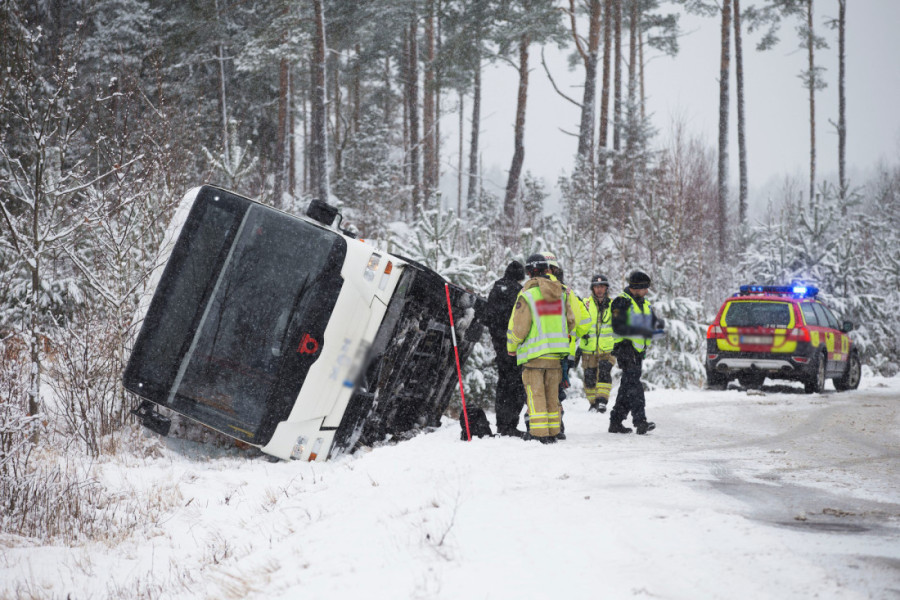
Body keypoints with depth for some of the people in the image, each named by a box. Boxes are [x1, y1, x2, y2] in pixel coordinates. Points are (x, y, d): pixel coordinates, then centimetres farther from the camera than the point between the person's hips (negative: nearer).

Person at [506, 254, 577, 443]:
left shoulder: (527, 295, -13)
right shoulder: (561, 294, 4)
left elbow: (518, 327, -12)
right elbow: (571, 322, 11)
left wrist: (512, 347, 4)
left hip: (534, 353, -5)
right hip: (556, 354, 5)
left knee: (535, 394, -1)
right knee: (552, 394, 13)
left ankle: (539, 434, -5)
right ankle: (552, 433, 16)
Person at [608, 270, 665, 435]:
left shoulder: (645, 303, 17)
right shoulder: (621, 302, -10)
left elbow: (652, 321, 17)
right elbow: (618, 328, -19)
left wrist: (658, 324, -8)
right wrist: (640, 330, -27)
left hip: (638, 351, 9)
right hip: (626, 348, -9)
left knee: (627, 387, 11)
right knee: (634, 386, -18)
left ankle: (616, 422, 17)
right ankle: (640, 422, -26)